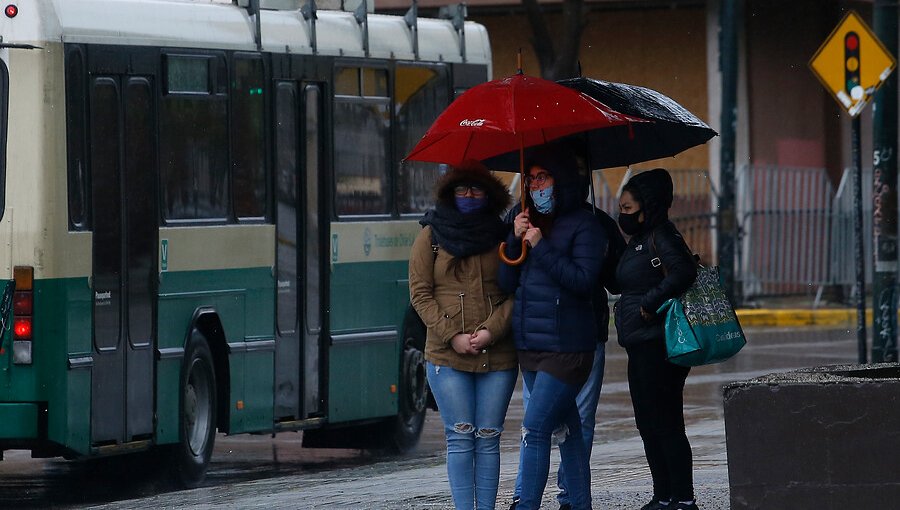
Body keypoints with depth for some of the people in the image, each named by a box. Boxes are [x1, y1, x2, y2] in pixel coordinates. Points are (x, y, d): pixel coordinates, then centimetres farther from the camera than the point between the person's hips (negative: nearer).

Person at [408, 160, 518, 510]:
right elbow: (420, 294, 2)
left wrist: (491, 331, -11)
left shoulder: (502, 237, 9)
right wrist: (452, 336, -9)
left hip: (497, 355, 1)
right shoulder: (431, 236, 7)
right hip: (447, 358, -1)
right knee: (460, 438, -4)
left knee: (488, 439, 1)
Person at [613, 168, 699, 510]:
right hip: (642, 347, 11)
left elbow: (683, 272, -27)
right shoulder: (638, 241, 18)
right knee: (649, 426, 13)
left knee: (665, 424, -8)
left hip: (658, 345, -11)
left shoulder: (661, 238, -12)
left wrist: (649, 304, -22)